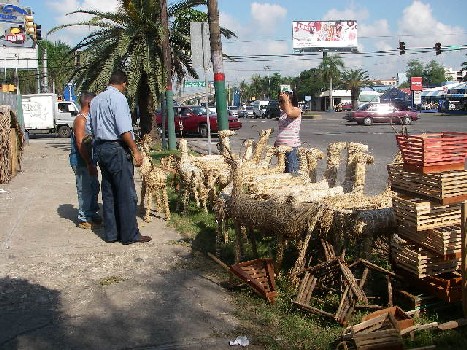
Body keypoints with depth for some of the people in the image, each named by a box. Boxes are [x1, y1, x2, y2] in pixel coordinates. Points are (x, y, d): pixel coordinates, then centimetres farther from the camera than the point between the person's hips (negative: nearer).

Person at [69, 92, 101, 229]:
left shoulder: (88, 118, 14)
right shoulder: (81, 119, -16)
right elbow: (80, 143, -23)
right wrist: (89, 164, -23)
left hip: (88, 161, 10)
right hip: (81, 161, -10)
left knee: (94, 188, 17)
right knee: (85, 190, -2)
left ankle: (93, 215, 28)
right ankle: (83, 219, 7)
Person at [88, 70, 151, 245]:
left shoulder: (95, 100, 15)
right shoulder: (118, 97, -12)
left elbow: (92, 127, 20)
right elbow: (124, 129, -19)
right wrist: (135, 151, -15)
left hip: (100, 147, 9)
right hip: (117, 148, -9)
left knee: (108, 193, 13)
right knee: (126, 194, -2)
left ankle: (111, 233, 19)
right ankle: (130, 235, 3)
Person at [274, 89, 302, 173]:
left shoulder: (296, 111, -7)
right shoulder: (282, 112, 17)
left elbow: (289, 112, -31)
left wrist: (285, 100, -17)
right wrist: (276, 143, 19)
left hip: (291, 146, -8)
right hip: (281, 146, 8)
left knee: (291, 172, -8)